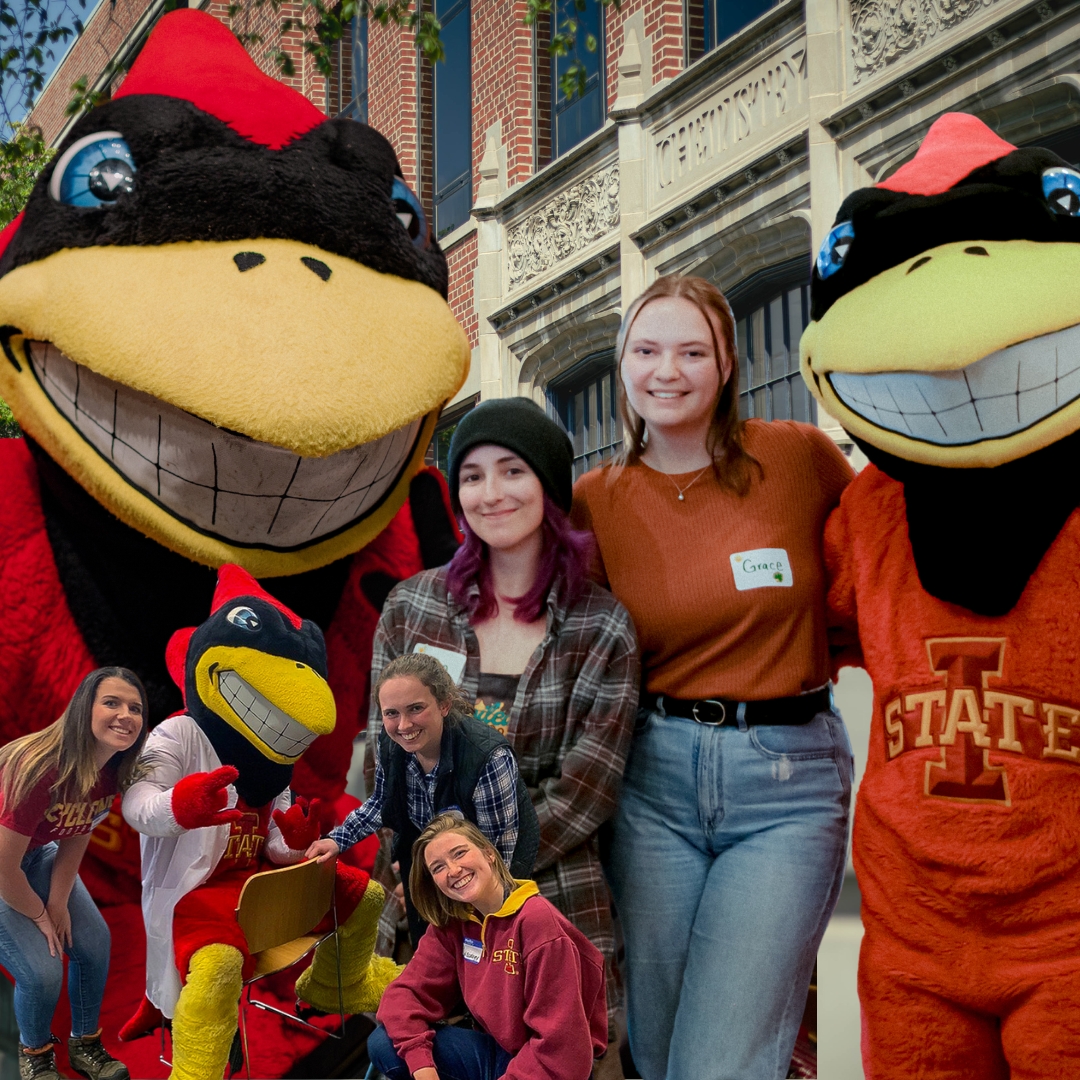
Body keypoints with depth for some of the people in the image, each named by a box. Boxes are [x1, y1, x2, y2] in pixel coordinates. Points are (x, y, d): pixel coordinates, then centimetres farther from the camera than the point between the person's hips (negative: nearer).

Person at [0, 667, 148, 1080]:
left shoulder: (110, 771, -12)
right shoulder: (40, 770, -36)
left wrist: (59, 902, -4)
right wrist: (40, 916, -13)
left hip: (37, 854, 8)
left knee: (95, 943, 4)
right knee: (41, 971, -13)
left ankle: (86, 1046, 27)